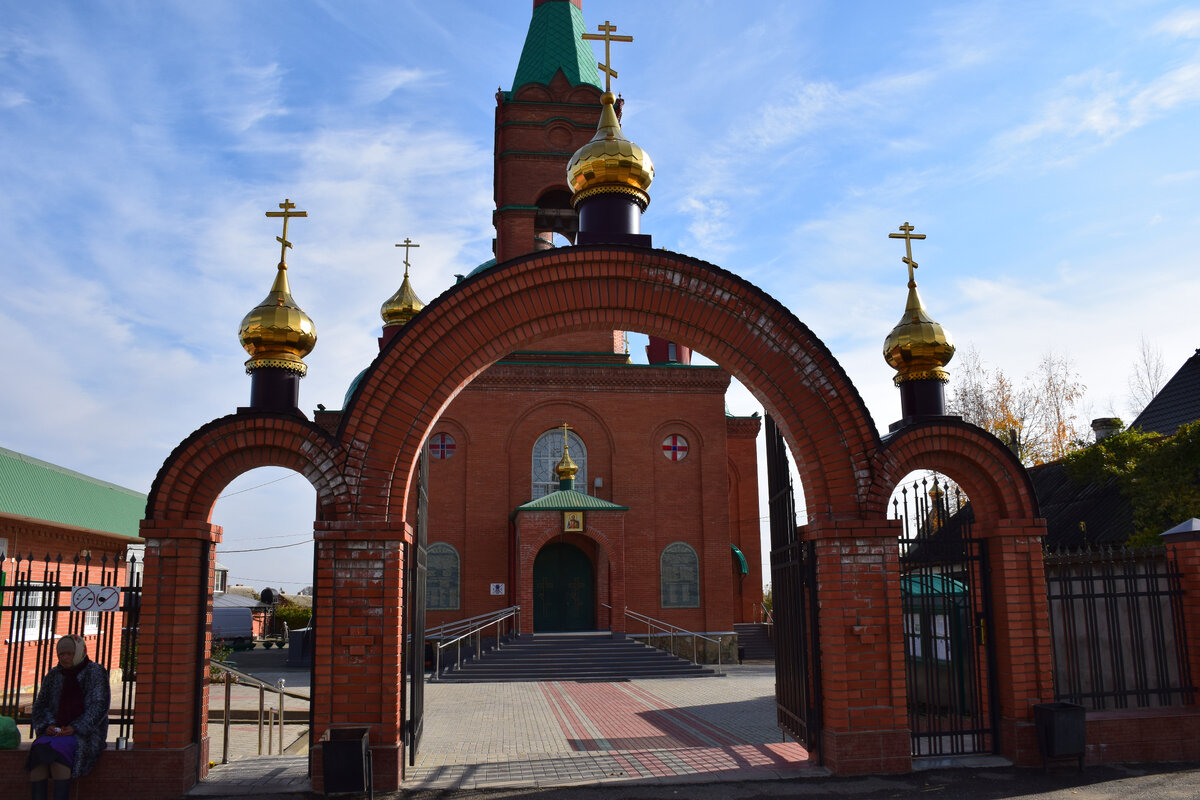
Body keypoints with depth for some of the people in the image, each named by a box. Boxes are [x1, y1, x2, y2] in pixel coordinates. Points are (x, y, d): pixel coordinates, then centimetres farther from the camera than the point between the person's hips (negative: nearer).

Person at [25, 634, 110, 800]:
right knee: (38, 749, -29)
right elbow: (40, 705, 15)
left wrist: (75, 728, -17)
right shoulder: (53, 676, 16)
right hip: (56, 732, 4)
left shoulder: (96, 672, 2)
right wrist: (47, 725, -6)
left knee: (59, 748, -34)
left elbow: (99, 706, -5)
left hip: (85, 734, -4)